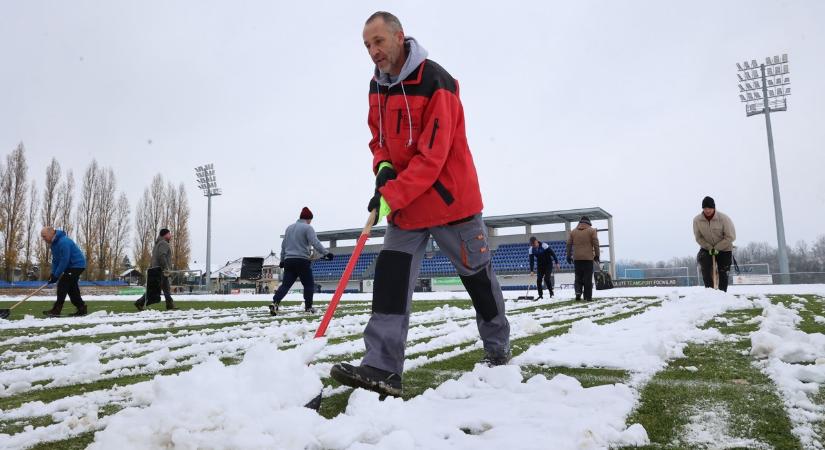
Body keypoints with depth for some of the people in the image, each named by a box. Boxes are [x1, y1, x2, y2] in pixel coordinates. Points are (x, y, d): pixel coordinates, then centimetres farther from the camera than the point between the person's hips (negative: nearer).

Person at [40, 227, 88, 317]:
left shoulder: (63, 242, -24)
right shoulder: (54, 243, 9)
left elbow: (64, 261, -25)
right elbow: (55, 260, 12)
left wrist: (56, 276, -20)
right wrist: (52, 274, 0)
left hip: (77, 265, -11)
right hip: (71, 266, 11)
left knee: (62, 285, -12)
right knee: (71, 288, 11)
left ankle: (56, 310, -10)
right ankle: (82, 308, 15)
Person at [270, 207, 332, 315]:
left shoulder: (289, 228, 20)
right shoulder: (307, 228, -2)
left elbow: (283, 245, 25)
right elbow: (315, 243, -16)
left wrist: (282, 260, 32)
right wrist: (326, 253, -18)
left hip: (288, 261, 6)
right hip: (302, 261, -6)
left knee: (285, 284, 5)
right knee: (309, 285, 6)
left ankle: (275, 303, -11)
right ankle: (308, 307, 6)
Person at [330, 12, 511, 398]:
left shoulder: (435, 82, -18)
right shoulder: (377, 87, 7)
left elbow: (432, 155, -24)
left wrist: (391, 195, -28)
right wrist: (383, 167, -6)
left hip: (450, 198, -6)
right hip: (404, 204, 6)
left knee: (477, 275, 10)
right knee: (391, 278, -8)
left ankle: (497, 347, 32)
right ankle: (382, 369, -10)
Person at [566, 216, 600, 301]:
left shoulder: (573, 231, 10)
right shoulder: (591, 230, 2)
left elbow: (569, 244, 10)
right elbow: (596, 244, -2)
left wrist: (569, 256, 16)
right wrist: (596, 255, 5)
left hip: (577, 258, 2)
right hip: (588, 258, -2)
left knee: (578, 277, 11)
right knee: (588, 278, 1)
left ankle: (578, 292, -9)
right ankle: (588, 296, 0)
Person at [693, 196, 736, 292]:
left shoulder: (724, 218, -23)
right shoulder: (697, 220, -17)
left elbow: (730, 237, -17)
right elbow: (698, 237, -6)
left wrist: (717, 248, -19)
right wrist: (709, 248, -16)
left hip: (724, 249, -2)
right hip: (707, 248, 2)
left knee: (722, 273, 0)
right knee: (705, 269, -15)